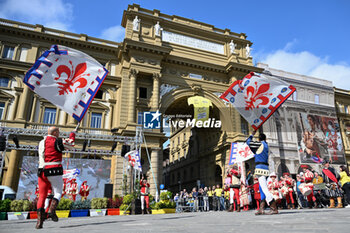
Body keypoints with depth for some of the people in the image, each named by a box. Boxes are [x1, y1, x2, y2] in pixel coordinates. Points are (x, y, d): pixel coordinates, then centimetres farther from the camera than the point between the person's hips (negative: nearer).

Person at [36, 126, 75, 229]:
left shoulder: (41, 142, 17)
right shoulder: (57, 141, -2)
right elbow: (71, 142, 7)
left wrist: (63, 141, 33)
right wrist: (73, 133, 25)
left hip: (42, 171, 6)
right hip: (54, 170, -5)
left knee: (42, 196, 7)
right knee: (58, 193, 5)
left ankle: (39, 221, -1)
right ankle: (51, 210, -21)